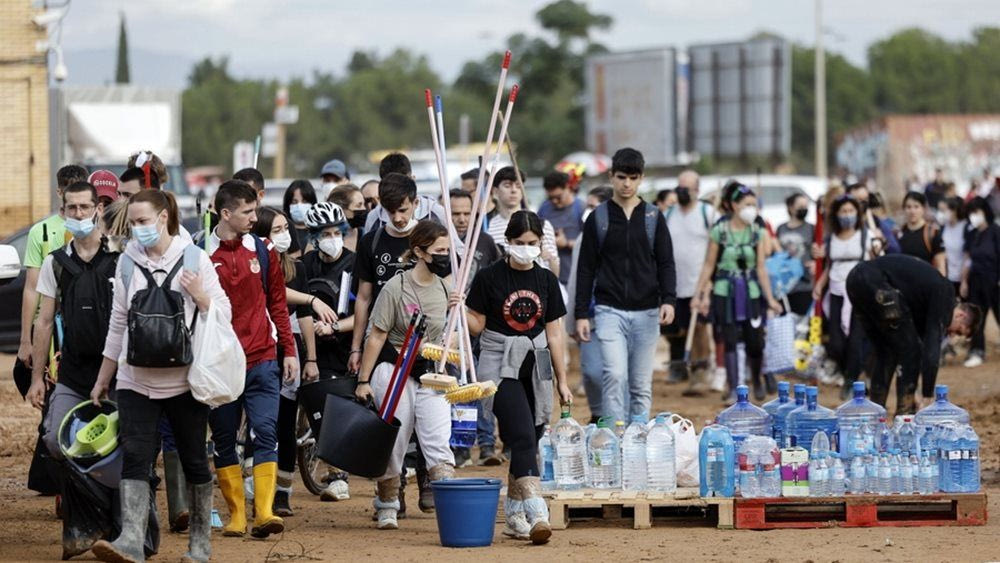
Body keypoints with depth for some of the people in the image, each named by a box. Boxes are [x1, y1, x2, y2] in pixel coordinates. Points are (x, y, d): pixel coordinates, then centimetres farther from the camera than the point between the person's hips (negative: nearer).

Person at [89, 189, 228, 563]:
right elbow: (118, 324, 14)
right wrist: (103, 379, 16)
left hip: (184, 381, -2)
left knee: (193, 459, 6)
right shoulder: (127, 263, 8)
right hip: (136, 380, 2)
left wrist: (199, 296, -16)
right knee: (134, 456, -12)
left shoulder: (194, 259, 0)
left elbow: (224, 313, 3)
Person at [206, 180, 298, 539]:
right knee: (224, 439, 5)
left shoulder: (264, 251, 8)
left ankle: (264, 512, -13)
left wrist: (289, 351, 10)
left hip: (262, 361, 1)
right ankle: (236, 514, 12)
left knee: (265, 433, -9)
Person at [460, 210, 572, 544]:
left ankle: (513, 515, 15)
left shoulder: (546, 281, 8)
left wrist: (562, 382, 12)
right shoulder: (489, 278, -3)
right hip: (500, 363, -4)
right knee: (523, 436, -18)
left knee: (528, 441, 5)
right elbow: (477, 326, 1)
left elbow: (554, 334, 11)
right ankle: (536, 513, -28)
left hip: (535, 365, 5)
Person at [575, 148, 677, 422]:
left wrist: (668, 299, -11)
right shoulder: (598, 218, 5)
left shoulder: (654, 217, 7)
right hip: (609, 309, -2)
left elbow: (666, 263, 6)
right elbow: (586, 269, 6)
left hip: (646, 311, 2)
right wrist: (581, 314, 1)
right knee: (614, 375, -16)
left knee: (642, 385, 5)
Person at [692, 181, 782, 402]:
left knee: (755, 342, 0)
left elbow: (761, 268, 3)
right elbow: (709, 266, 2)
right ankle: (734, 390, 3)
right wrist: (698, 295, 1)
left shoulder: (757, 232, 2)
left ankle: (757, 380, 27)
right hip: (725, 292, -2)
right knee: (730, 342, -2)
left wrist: (769, 298, -3)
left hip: (751, 292, 2)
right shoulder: (719, 231, -4)